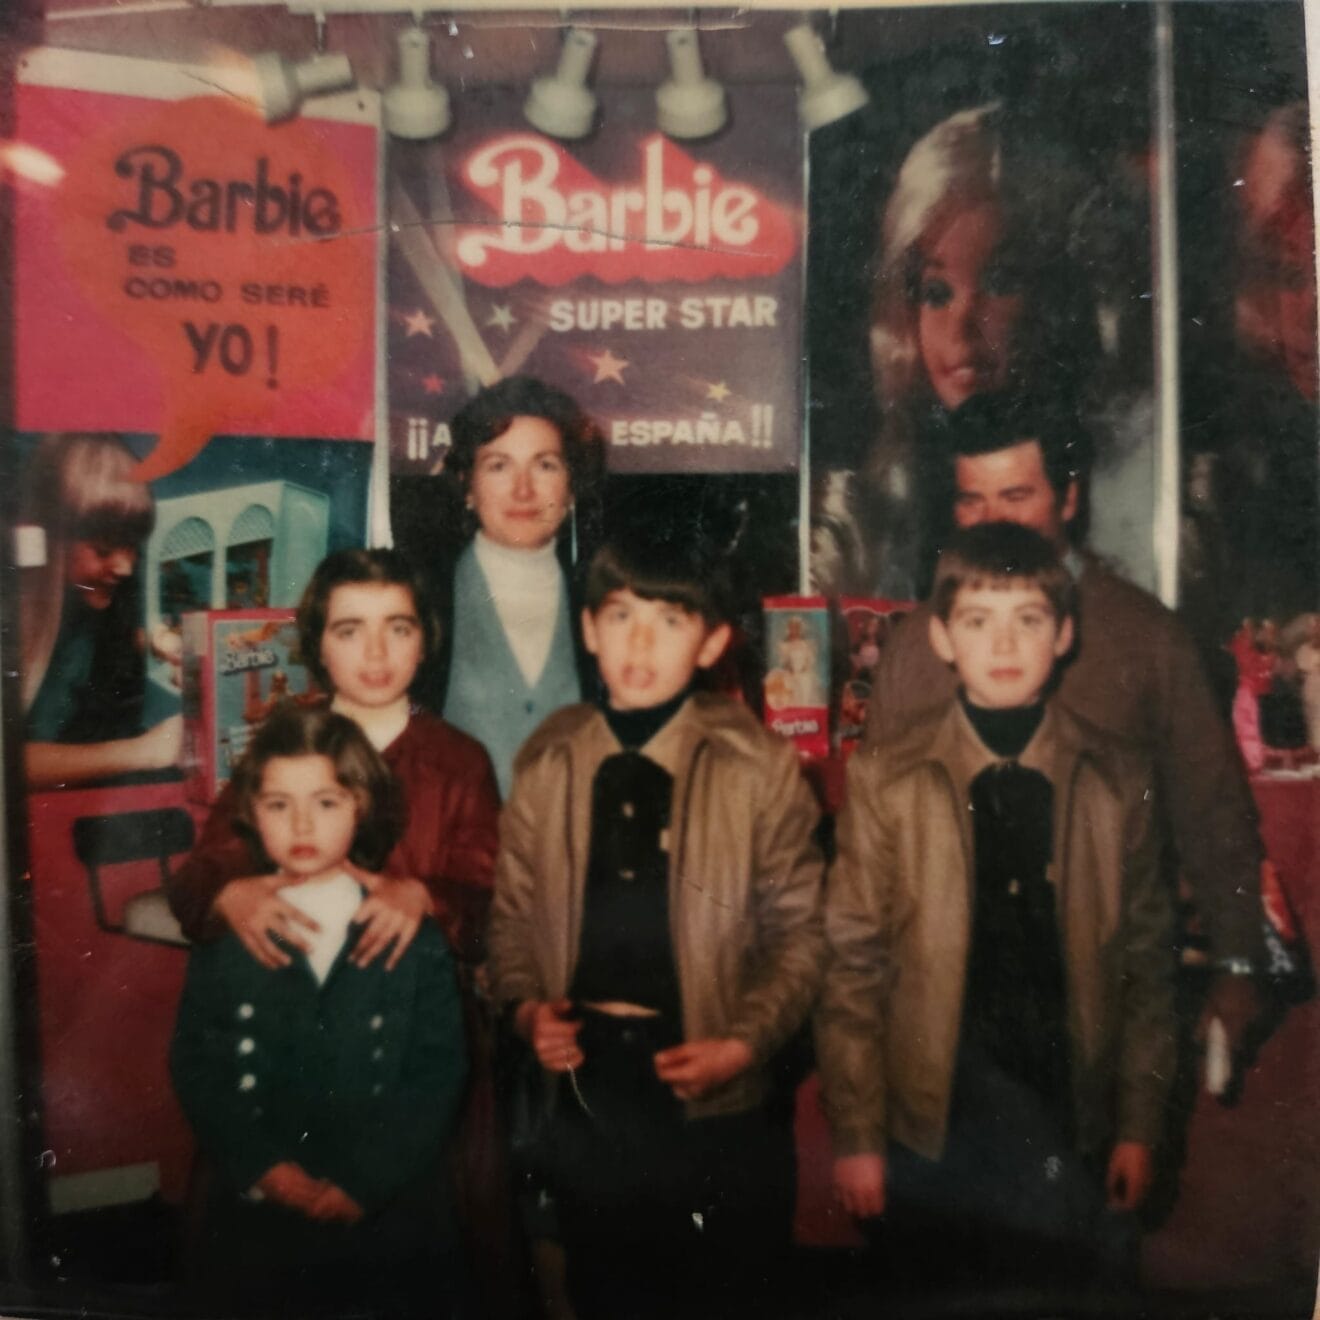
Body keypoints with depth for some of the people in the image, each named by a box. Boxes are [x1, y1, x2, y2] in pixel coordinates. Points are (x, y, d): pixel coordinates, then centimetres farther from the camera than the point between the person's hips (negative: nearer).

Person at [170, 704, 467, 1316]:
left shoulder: (411, 933, -3)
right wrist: (265, 1168, -11)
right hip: (254, 1218, 1)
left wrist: (366, 1180, -11)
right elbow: (196, 1065, -1)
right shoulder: (224, 933, 1)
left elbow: (438, 1070, -4)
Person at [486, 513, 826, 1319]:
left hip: (713, 1103, -2)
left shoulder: (759, 767, -7)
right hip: (584, 1095, 3)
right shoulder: (548, 762, 0)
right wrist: (527, 1004, -8)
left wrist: (743, 1043, -15)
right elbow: (513, 912, 8)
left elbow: (798, 932, -4)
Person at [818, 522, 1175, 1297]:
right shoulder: (886, 782, -6)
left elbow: (1148, 962, 4)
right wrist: (856, 1135, -3)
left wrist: (1139, 1124, 4)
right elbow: (853, 965, -4)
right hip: (934, 1114, -1)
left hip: (1068, 1117, 1)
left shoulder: (1119, 781, 0)